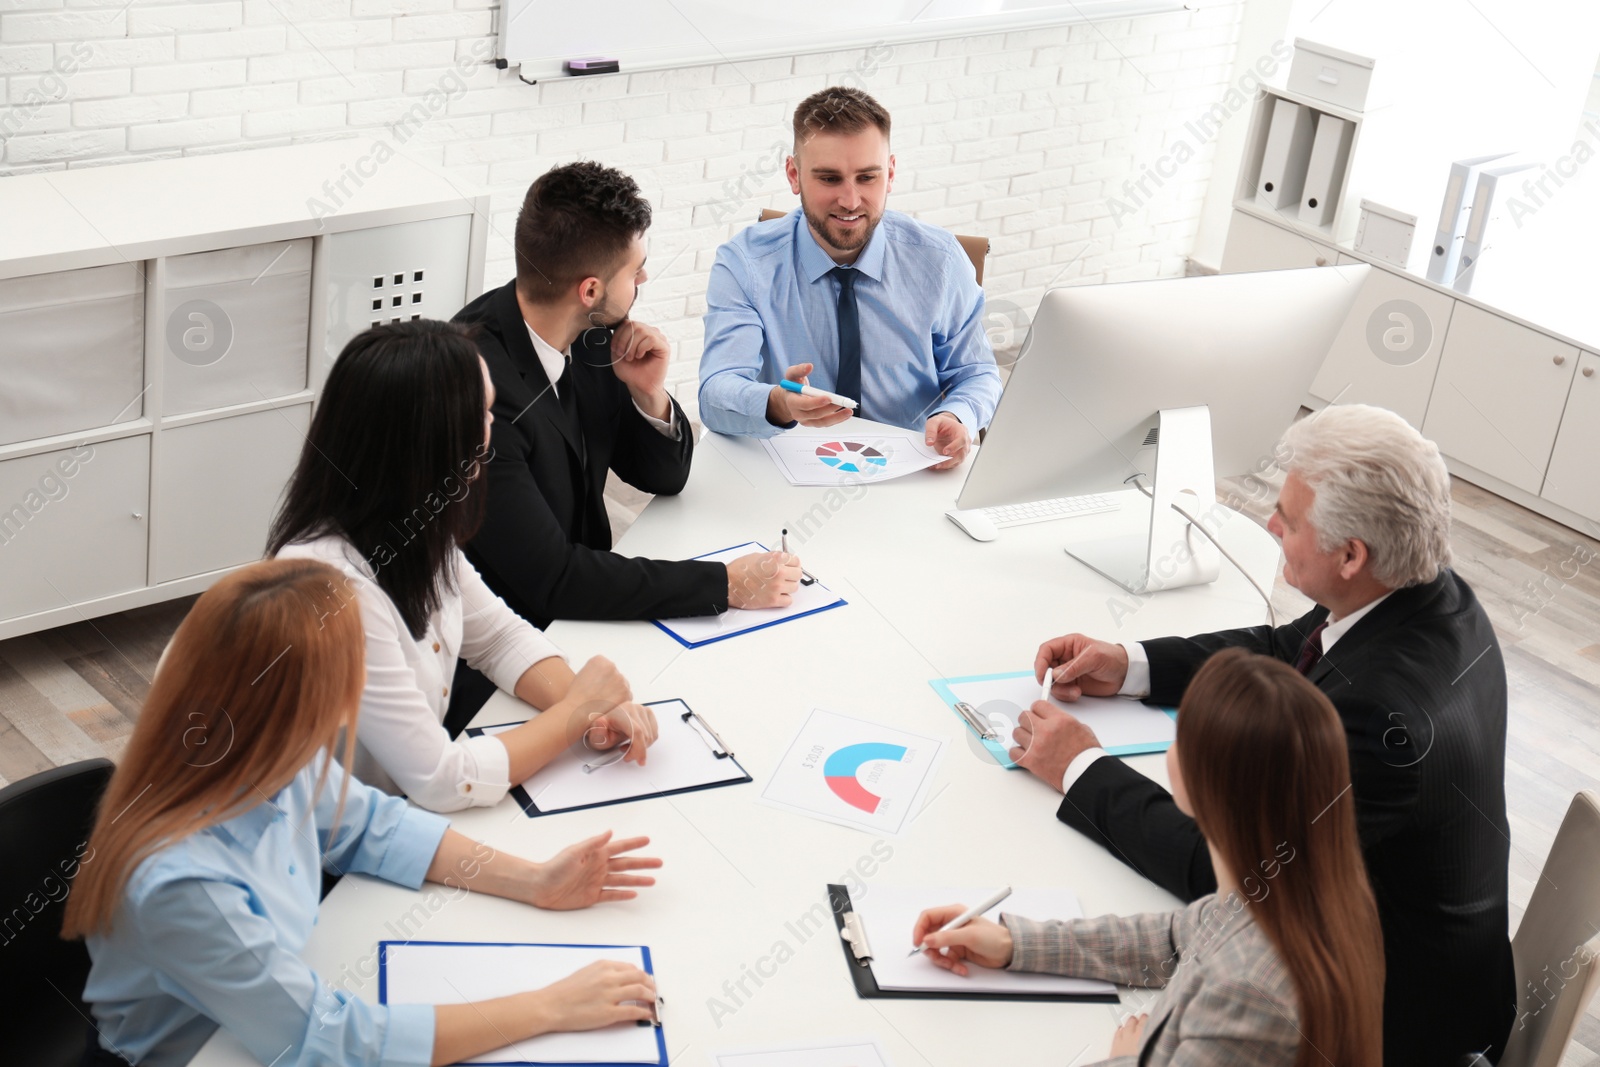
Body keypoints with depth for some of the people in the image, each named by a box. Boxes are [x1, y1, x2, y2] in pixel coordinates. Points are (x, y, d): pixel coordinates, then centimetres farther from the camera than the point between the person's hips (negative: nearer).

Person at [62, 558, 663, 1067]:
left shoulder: (272, 762, -16)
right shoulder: (182, 884, -35)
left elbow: (371, 826, 4)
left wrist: (533, 882, -5)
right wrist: (550, 1008, -25)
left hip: (278, 1010, 6)